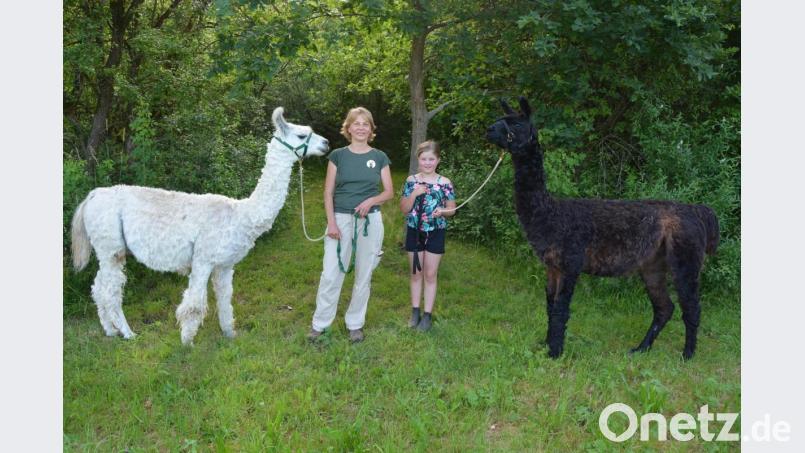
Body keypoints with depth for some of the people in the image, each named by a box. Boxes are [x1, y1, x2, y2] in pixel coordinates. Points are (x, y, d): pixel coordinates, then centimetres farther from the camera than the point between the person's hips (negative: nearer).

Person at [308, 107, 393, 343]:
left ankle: (355, 324, 23)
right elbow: (328, 192, 1)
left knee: (363, 276, 8)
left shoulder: (379, 157, 5)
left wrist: (371, 200, -14)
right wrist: (331, 222, -9)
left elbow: (389, 192, 6)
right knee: (330, 274, -2)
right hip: (341, 219, -1)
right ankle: (319, 323, 13)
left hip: (370, 221, 1)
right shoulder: (338, 155, 2)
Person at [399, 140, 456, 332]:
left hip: (435, 233, -1)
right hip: (415, 231, 2)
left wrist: (443, 211, -20)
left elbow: (452, 209, 1)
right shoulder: (411, 181, -2)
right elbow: (404, 209, -1)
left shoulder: (445, 183, -5)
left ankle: (428, 315, 14)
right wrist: (414, 194, -17)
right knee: (416, 273, 11)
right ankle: (415, 312, 22)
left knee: (430, 275, 6)